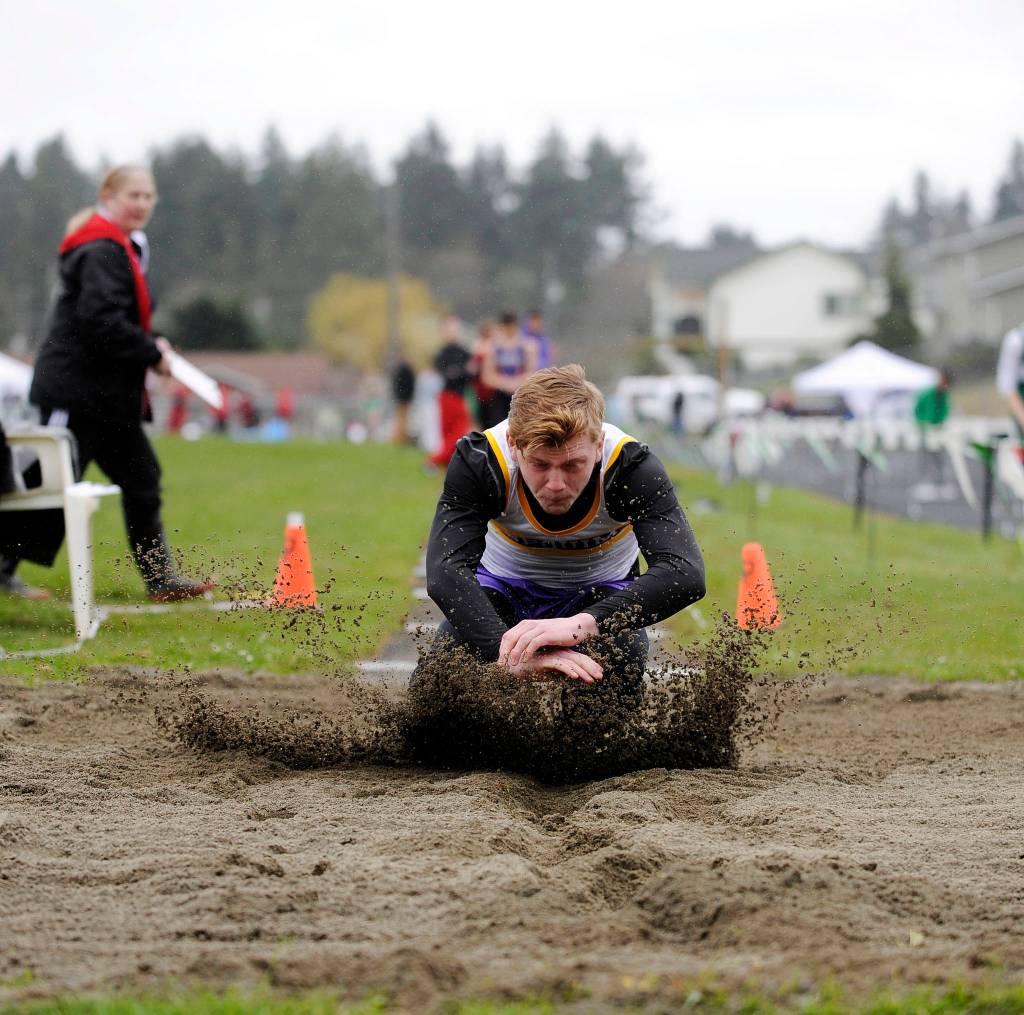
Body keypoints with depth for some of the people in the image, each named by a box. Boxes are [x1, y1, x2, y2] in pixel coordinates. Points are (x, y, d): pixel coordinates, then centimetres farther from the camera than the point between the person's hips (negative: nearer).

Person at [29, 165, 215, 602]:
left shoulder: (122, 250, 19)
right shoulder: (101, 252, -15)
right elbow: (100, 320, -25)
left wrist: (151, 343, 8)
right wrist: (152, 353, -15)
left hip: (107, 395, 11)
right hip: (77, 390, -11)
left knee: (141, 478, 11)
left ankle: (161, 579, 16)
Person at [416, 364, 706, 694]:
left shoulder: (631, 466, -32)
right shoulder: (478, 461, -31)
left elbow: (685, 574, -44)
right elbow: (446, 572, -41)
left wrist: (581, 625, -59)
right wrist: (510, 651, -59)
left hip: (603, 590, -1)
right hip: (504, 584, 1)